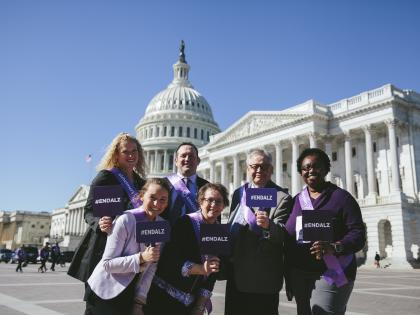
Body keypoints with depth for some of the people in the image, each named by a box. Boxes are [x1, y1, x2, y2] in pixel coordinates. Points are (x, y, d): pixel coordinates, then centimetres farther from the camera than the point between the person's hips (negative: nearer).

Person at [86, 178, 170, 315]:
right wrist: (141, 257, -30)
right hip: (104, 293, -5)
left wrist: (140, 299, -6)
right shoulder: (126, 220, -20)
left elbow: (152, 267, -1)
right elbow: (107, 264, -20)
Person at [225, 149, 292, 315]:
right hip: (236, 274, 6)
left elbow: (283, 234, -17)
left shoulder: (282, 198, -9)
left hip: (263, 277, -6)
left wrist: (269, 225, -37)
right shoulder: (238, 193, 10)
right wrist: (227, 260, 17)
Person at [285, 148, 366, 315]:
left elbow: (358, 234, -10)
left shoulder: (341, 197, -4)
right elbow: (288, 238, 13)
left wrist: (333, 247, -27)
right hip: (299, 276, 5)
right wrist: (288, 275, 7)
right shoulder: (296, 200, 11)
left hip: (331, 275, -5)